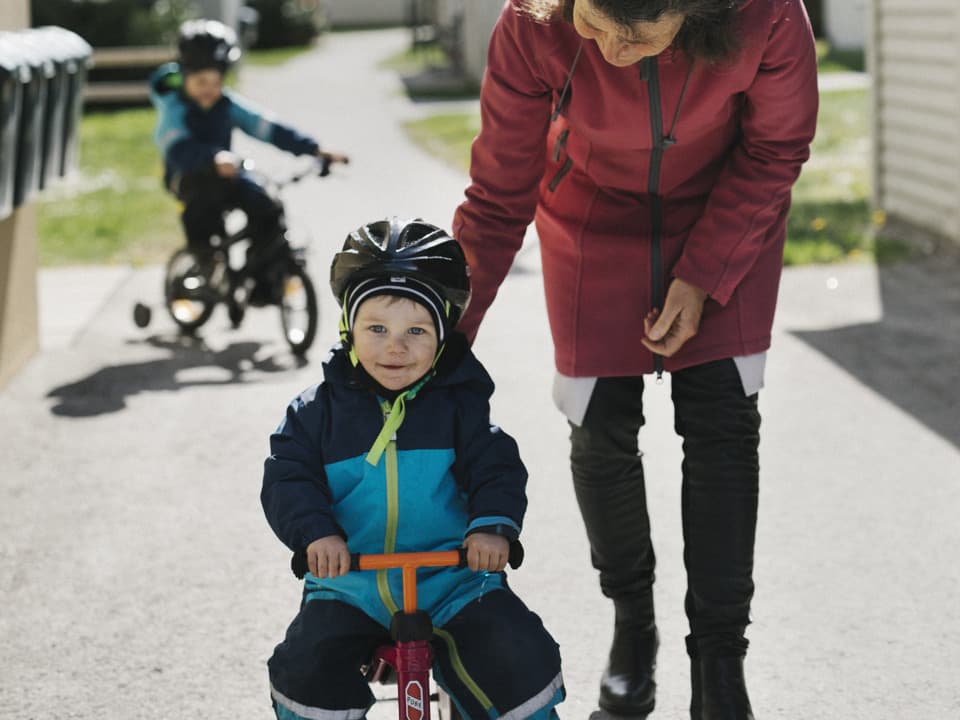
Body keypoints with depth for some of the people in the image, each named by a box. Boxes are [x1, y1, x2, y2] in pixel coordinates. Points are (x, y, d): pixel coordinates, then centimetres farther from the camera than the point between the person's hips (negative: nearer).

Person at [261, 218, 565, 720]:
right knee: (305, 669, -21)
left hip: (451, 579, -1)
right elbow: (287, 479, -5)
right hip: (349, 584, 1)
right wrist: (316, 532, -24)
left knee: (521, 659, -18)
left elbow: (497, 470, -6)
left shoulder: (459, 403, 1)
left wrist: (494, 525, -27)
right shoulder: (319, 409, 1)